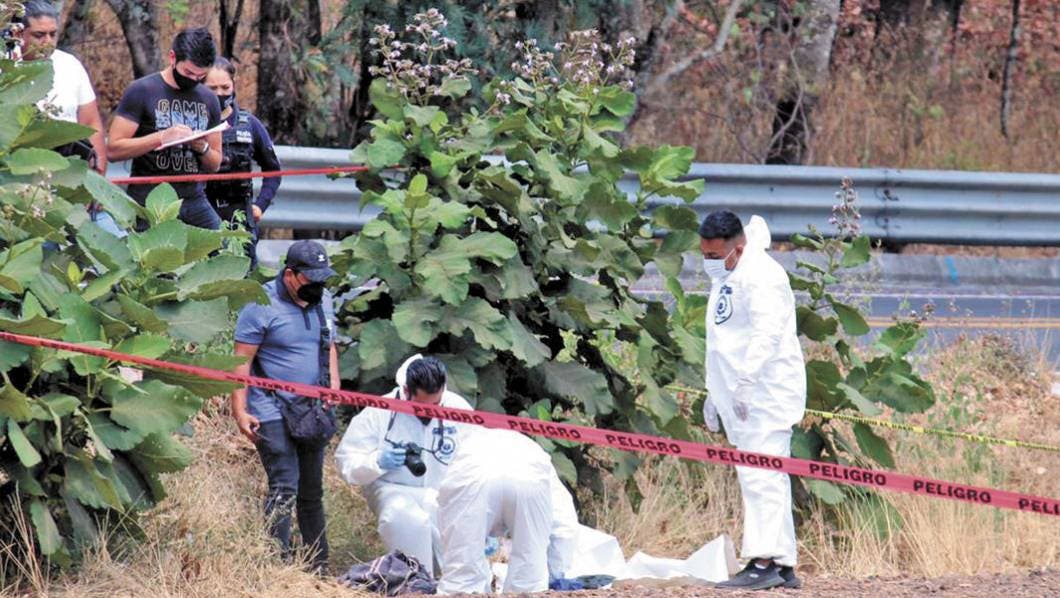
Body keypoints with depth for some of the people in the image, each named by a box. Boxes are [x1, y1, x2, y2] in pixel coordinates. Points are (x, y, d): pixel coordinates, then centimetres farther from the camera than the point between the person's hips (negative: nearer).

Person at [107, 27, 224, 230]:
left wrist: (203, 149, -2)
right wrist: (162, 137, -18)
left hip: (194, 201, 5)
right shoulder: (141, 91, -2)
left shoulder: (208, 100, 14)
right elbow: (113, 150, -9)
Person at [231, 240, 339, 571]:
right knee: (284, 488, -14)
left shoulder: (322, 300, 10)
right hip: (272, 415, -7)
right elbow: (242, 360, -12)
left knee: (312, 491, 13)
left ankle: (319, 566, 20)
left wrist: (334, 390, 8)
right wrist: (239, 411, -16)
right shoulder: (262, 305, -12)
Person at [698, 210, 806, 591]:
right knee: (767, 480, 8)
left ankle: (764, 562, -21)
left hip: (766, 394, -10)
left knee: (761, 476, -16)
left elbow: (766, 334, -25)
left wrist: (746, 381, -32)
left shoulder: (761, 276, -13)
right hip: (741, 400, 10)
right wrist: (714, 393, 27)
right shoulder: (725, 279, 20)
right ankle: (783, 567, 9)